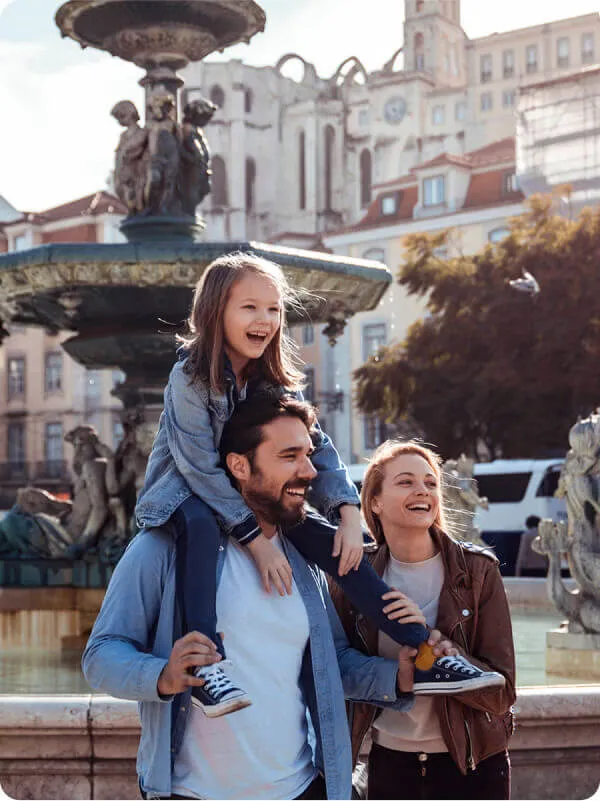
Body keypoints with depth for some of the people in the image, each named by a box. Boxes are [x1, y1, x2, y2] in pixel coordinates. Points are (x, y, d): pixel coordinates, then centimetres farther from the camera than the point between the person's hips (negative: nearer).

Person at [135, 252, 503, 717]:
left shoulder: (276, 379, 0)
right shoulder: (191, 377, -19)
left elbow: (315, 447, -3)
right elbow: (201, 467, -25)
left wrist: (349, 513, -19)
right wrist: (255, 539, -31)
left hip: (250, 498, 6)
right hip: (186, 492, -5)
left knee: (330, 542, -13)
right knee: (200, 526, -40)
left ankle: (425, 657, -12)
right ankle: (205, 666, -51)